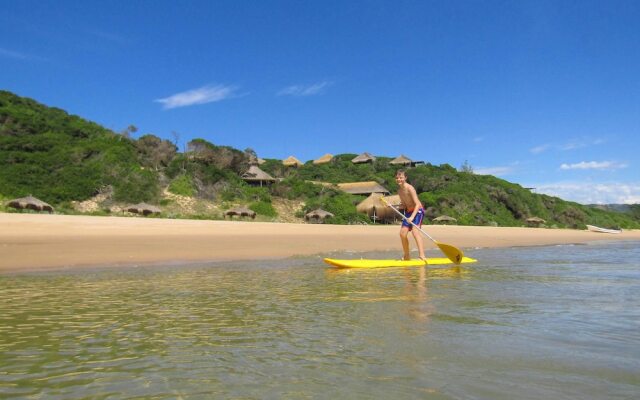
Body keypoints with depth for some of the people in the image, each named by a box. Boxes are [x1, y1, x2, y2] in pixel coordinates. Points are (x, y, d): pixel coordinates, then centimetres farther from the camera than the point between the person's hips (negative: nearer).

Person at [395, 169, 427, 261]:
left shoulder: (410, 188, -19)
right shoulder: (399, 190, 5)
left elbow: (417, 204, -25)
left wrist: (412, 217, -35)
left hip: (417, 211, -8)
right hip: (408, 212, 8)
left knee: (415, 231, -25)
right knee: (402, 233, 2)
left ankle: (422, 255, -33)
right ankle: (406, 256, 17)